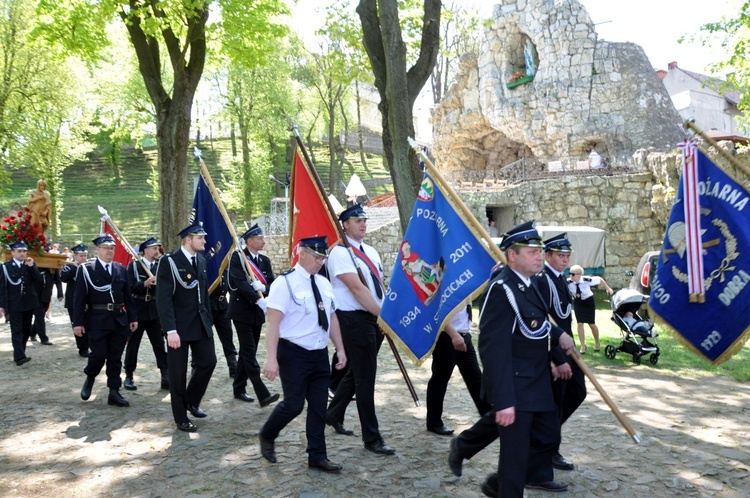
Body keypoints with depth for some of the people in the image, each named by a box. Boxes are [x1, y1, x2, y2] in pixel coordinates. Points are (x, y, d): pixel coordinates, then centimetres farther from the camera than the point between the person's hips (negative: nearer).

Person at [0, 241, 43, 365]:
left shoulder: (31, 264, 7)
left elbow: (39, 280, -4)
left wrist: (31, 266, -15)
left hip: (29, 303, 4)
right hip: (14, 304, -4)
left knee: (26, 329, 11)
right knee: (16, 330, -8)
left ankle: (19, 353, 23)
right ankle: (19, 356, -16)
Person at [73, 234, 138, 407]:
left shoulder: (121, 269, 10)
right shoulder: (85, 269, -2)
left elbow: (127, 296, 11)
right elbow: (79, 298, -5)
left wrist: (132, 317, 6)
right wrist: (78, 322, -10)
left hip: (119, 320, 4)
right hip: (97, 320, -4)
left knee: (115, 358, 6)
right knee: (99, 355, -4)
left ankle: (114, 393, 13)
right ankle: (90, 378, 27)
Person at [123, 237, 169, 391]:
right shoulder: (134, 265, -3)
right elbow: (129, 287, -12)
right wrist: (144, 284, -26)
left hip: (155, 310, 2)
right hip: (137, 310, -2)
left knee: (159, 344, 2)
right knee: (133, 344, 8)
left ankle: (166, 377, 4)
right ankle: (129, 376, 21)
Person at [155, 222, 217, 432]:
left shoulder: (201, 260, 9)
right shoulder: (169, 262, -13)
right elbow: (163, 299, -17)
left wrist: (208, 319, 12)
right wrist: (171, 330, -23)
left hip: (201, 323, 6)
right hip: (179, 326, -6)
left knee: (208, 361, 6)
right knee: (178, 373, 4)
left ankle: (191, 401, 29)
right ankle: (181, 418, 18)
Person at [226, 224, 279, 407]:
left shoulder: (265, 260, 11)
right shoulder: (237, 257, -8)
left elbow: (272, 283, 4)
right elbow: (239, 282, -20)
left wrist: (263, 287, -19)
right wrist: (259, 299, -29)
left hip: (257, 312, 7)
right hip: (242, 311, -7)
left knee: (247, 351, 13)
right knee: (249, 352, -9)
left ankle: (239, 389, 24)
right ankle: (263, 395, -14)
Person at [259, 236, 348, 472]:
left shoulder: (323, 283, 9)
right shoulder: (285, 283, -12)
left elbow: (331, 318, 15)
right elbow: (273, 322, -17)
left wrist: (340, 349, 12)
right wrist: (271, 358, -23)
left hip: (320, 354, 7)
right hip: (294, 354, -7)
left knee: (318, 407, 9)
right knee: (293, 404, -4)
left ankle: (317, 456, 21)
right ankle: (267, 436, 25)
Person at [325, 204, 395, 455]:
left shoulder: (370, 251, 14)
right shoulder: (341, 253, -13)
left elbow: (379, 285, 12)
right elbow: (357, 288, -21)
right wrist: (383, 315, -23)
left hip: (374, 318, 9)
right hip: (355, 319, -8)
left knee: (357, 371, 20)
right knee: (365, 378, -3)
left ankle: (334, 414, 39)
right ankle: (372, 438, 8)